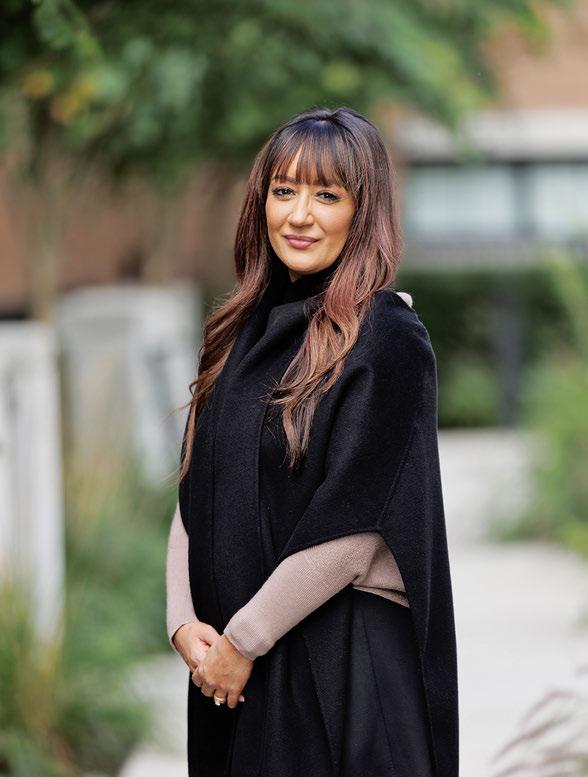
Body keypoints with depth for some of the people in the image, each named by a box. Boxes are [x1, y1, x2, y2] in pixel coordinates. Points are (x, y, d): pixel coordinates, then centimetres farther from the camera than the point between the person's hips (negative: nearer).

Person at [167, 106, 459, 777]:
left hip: (343, 660, -6)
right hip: (226, 656, 6)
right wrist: (183, 619, -4)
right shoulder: (245, 331, 9)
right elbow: (193, 492, 9)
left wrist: (243, 640, -14)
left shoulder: (388, 339, -12)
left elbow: (351, 530, -17)